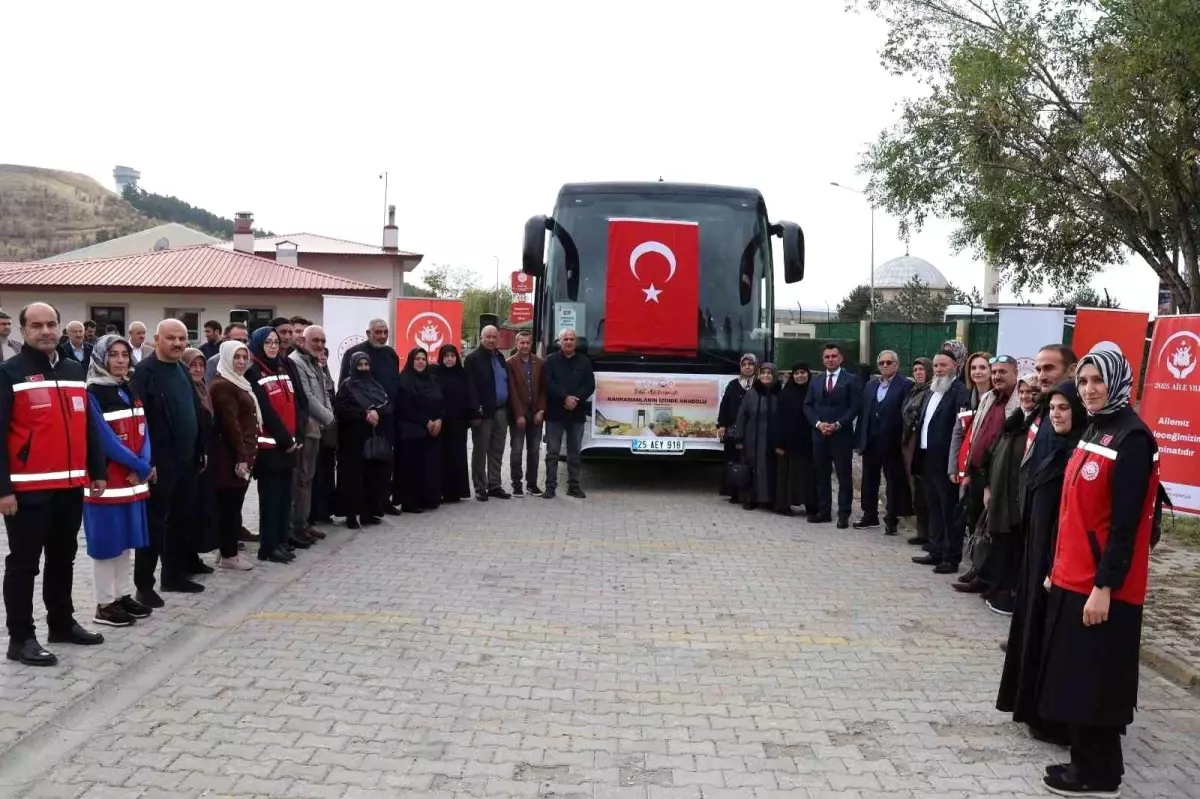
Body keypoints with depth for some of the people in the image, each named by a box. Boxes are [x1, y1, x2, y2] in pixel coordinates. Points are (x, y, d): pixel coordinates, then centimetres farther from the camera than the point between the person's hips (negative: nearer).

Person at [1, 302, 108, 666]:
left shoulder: (74, 371, 12)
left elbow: (88, 426, 17)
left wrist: (97, 471, 12)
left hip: (70, 485, 6)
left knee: (63, 559, 17)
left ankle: (62, 623, 29)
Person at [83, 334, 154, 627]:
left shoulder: (131, 391, 11)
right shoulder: (92, 394, -12)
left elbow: (143, 432, 7)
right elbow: (105, 440, -17)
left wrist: (142, 466, -10)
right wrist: (142, 467, -14)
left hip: (133, 479, 7)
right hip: (107, 480, -7)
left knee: (127, 541, 13)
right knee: (107, 542, -1)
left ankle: (124, 596, 23)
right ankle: (104, 604, 8)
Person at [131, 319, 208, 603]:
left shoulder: (183, 370, 13)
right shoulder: (144, 372, -12)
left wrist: (200, 452, 16)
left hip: (186, 460, 8)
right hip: (159, 463, -8)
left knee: (182, 520, 14)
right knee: (154, 524, -1)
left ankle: (175, 574, 25)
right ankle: (144, 584, 8)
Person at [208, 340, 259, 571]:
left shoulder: (239, 383, 18)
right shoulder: (223, 385, -14)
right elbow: (230, 424, -19)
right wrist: (241, 457, -20)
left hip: (242, 454, 10)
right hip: (231, 457, -10)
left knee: (234, 505, 13)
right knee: (230, 505, -4)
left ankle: (230, 551, 20)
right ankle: (228, 556, 2)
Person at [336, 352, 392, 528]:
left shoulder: (376, 385, 16)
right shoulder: (346, 386, 2)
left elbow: (388, 406, 6)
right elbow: (341, 409, -10)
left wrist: (377, 412, -14)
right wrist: (364, 414, -17)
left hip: (376, 437, 4)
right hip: (354, 438, -4)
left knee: (375, 474, 1)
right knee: (354, 475, -6)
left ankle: (370, 512, 10)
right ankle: (352, 514, -2)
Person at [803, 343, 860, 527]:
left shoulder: (851, 380, 1)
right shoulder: (815, 382, 15)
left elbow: (854, 407, -6)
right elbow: (808, 406, 10)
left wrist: (837, 425, -15)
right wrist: (818, 423, -7)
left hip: (842, 435, -4)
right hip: (819, 435, 4)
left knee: (844, 476, -1)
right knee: (822, 475, 7)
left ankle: (843, 514, 2)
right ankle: (824, 511, 14)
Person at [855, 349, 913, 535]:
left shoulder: (905, 385, -7)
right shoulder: (870, 385, 13)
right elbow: (863, 412, 10)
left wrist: (903, 440, -17)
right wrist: (860, 439, 4)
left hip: (892, 442, -6)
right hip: (871, 441, 6)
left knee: (894, 481, 3)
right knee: (869, 479, 12)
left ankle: (892, 519, 10)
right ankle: (870, 515, 24)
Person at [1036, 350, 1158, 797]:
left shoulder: (1132, 438, -15)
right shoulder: (1094, 431, 12)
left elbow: (1125, 523, -19)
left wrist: (1104, 586, -20)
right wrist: (1058, 567, 18)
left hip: (1101, 588, -9)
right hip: (1073, 579, 9)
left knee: (1095, 683, 1)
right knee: (1074, 677, 15)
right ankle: (1085, 762, 26)